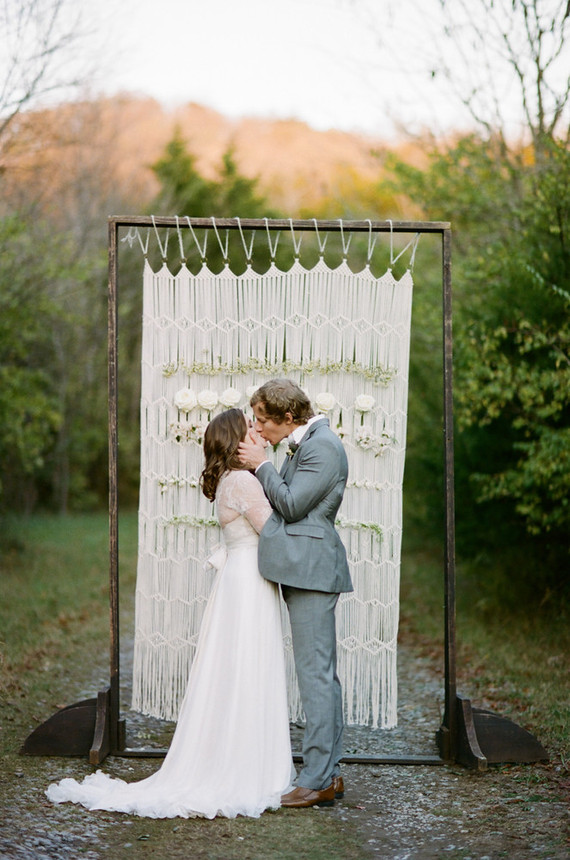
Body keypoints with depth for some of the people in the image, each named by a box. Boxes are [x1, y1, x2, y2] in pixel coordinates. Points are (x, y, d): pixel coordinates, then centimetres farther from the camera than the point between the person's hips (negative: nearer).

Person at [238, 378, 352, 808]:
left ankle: (317, 781, -6)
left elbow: (291, 504, -15)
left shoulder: (323, 445, -12)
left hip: (311, 570, -11)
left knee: (315, 674, -9)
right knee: (322, 673, 12)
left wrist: (262, 464, -5)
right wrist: (262, 462, 8)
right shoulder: (308, 443, 19)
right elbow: (285, 502, 17)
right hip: (306, 569, 11)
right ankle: (329, 773, 17)